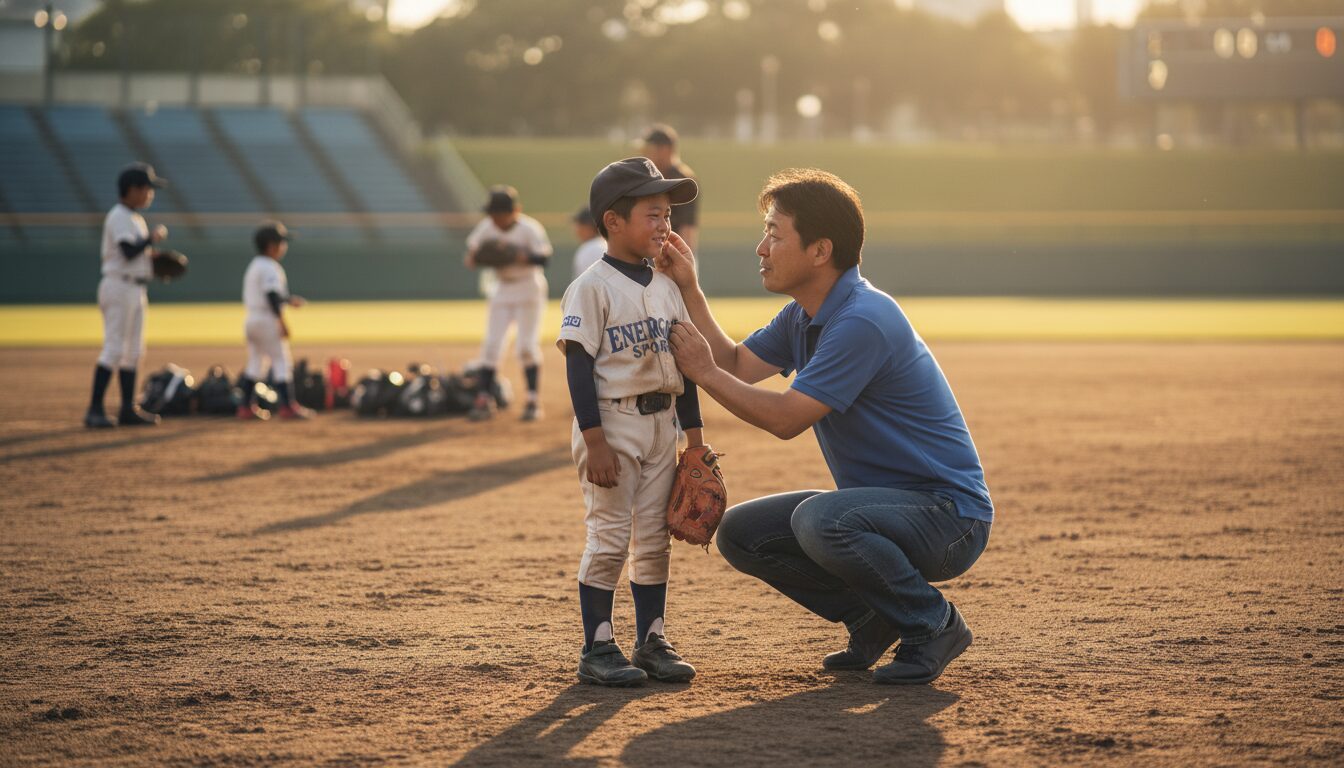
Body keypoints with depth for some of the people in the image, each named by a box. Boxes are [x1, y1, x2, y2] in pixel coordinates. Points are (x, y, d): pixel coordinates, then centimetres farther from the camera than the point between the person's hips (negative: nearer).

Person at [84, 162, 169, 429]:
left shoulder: (134, 218, 18)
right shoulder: (119, 217, -12)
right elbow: (128, 252, -24)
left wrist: (153, 257, 6)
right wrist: (152, 237, -11)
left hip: (135, 291, 10)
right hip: (120, 287, -10)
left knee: (133, 351, 11)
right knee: (114, 349, -12)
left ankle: (128, 410, 16)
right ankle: (95, 410, -12)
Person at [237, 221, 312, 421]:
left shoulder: (253, 267, 16)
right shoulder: (270, 268, -14)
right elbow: (272, 296, -22)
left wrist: (288, 299, 24)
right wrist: (282, 321, -23)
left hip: (251, 320, 9)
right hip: (267, 321, -9)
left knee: (255, 363, 14)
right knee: (280, 361, -6)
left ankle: (246, 407, 16)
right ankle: (287, 406, -9)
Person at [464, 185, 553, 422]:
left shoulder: (529, 229, -18)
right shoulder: (487, 227, -5)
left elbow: (544, 258, -25)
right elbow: (472, 248, 5)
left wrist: (521, 257, -43)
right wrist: (473, 258, -19)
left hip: (528, 289, -4)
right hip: (502, 291, 4)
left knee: (527, 345, -6)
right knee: (491, 344, -3)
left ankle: (534, 400, 2)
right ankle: (484, 398, 1)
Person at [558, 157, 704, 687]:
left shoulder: (666, 287, 11)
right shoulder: (591, 288, -11)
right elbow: (579, 365, -14)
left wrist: (694, 435, 13)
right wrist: (594, 440, -19)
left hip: (661, 424, 7)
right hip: (612, 424, -7)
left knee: (654, 539, 10)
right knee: (609, 538, -5)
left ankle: (651, 642, 18)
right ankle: (597, 649, 2)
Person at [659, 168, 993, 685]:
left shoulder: (863, 321, -24)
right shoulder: (804, 317, 8)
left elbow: (785, 418, -24)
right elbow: (737, 363, 14)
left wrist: (702, 371, -14)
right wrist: (688, 288, 9)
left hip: (948, 516, -9)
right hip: (884, 504, 9)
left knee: (819, 520, -35)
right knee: (740, 532, 1)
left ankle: (934, 626, -12)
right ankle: (873, 620, 11)